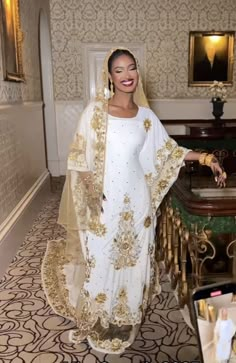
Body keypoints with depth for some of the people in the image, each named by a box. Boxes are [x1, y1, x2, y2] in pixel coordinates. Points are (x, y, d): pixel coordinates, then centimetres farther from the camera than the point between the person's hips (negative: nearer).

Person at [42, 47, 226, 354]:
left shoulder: (145, 115, 4)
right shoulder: (95, 111, -6)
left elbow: (167, 150, 10)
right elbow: (81, 156, -5)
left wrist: (205, 158, 1)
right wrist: (91, 191, -16)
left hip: (137, 200, 3)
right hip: (103, 201, -3)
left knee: (134, 259, 14)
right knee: (101, 262, 7)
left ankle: (127, 320, 36)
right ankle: (98, 322, 30)